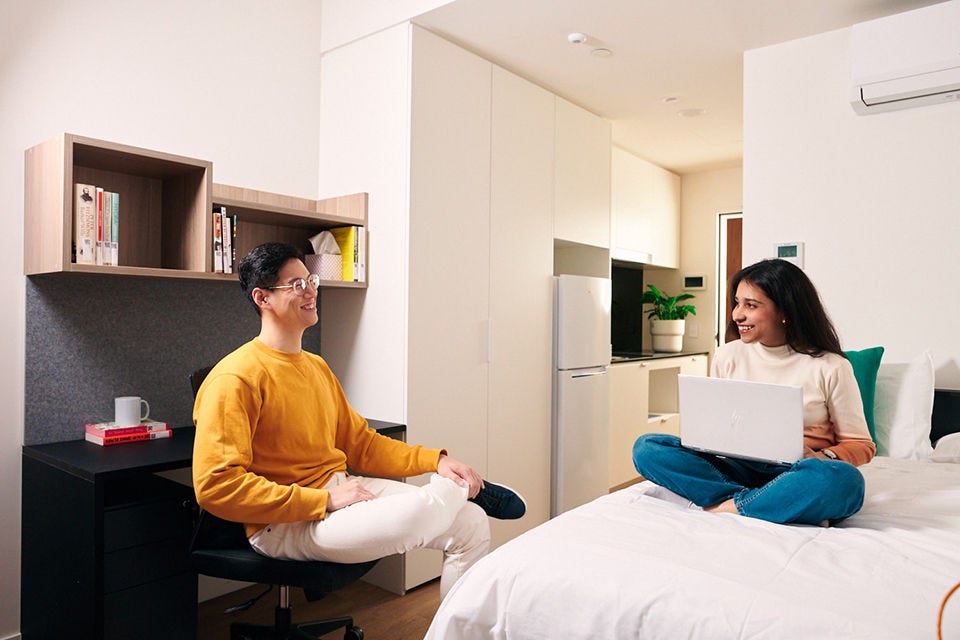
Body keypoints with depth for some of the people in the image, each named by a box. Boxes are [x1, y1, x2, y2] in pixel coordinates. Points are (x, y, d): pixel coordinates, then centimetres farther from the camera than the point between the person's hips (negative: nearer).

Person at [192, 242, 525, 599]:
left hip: (343, 488, 8)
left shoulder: (317, 367, 15)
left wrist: (435, 460, 2)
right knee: (415, 515, -31)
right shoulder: (236, 378, -12)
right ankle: (461, 488, 5)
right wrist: (324, 500, -21)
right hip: (284, 523, -8)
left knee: (471, 523, -5)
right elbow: (215, 486, -19)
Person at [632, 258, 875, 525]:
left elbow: (861, 445, 4)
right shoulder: (726, 357, 8)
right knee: (647, 447, -19)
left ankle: (726, 505, -20)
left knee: (844, 480, -38)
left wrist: (821, 458, -17)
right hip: (737, 467, 3)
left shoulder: (830, 367, -2)